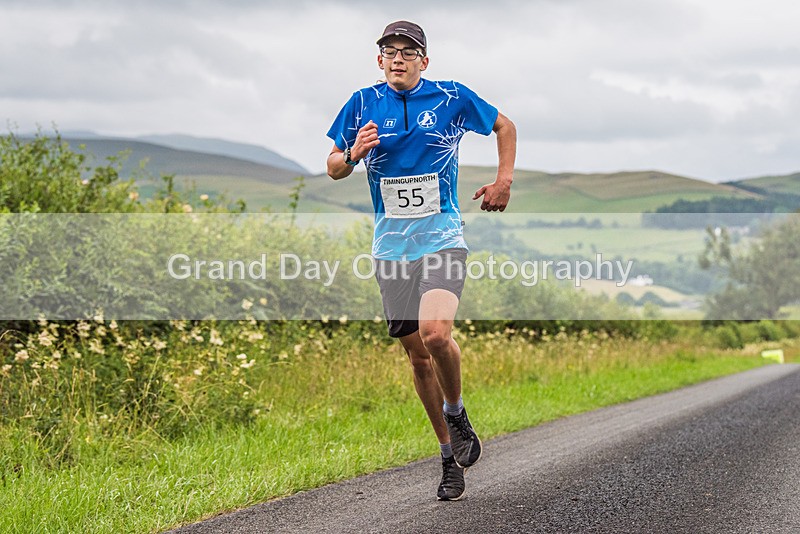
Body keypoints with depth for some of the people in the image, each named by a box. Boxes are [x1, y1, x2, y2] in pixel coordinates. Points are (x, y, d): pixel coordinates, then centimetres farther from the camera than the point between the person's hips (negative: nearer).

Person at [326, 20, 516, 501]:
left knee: (436, 333, -26)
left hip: (442, 239, -3)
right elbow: (334, 169, 7)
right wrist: (353, 154, -15)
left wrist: (505, 181, 5)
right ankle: (451, 455, 21)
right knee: (418, 354, 7)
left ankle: (457, 413, 3)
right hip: (392, 245, 3)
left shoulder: (452, 97, -1)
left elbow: (504, 125, 16)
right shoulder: (364, 104, 2)